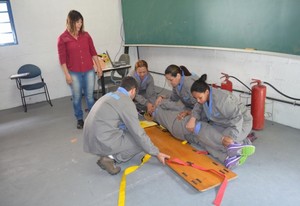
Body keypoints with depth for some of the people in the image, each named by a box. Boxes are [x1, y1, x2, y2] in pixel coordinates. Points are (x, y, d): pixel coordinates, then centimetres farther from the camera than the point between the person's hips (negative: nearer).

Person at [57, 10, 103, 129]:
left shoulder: (86, 35, 4)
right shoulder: (63, 38, -5)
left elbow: (93, 52, 9)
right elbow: (62, 58, -5)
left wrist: (98, 66, 8)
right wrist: (67, 74, -9)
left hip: (89, 71, 2)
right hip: (74, 73, -2)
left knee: (90, 96, 10)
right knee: (76, 97, 9)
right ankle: (80, 119, 25)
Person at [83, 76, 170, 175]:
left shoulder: (110, 95, 14)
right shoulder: (127, 102, -11)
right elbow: (138, 133, -11)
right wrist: (157, 153, -2)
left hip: (90, 141, 8)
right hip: (103, 143, -8)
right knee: (141, 141, 7)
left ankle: (108, 155, 8)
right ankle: (111, 158, -4)